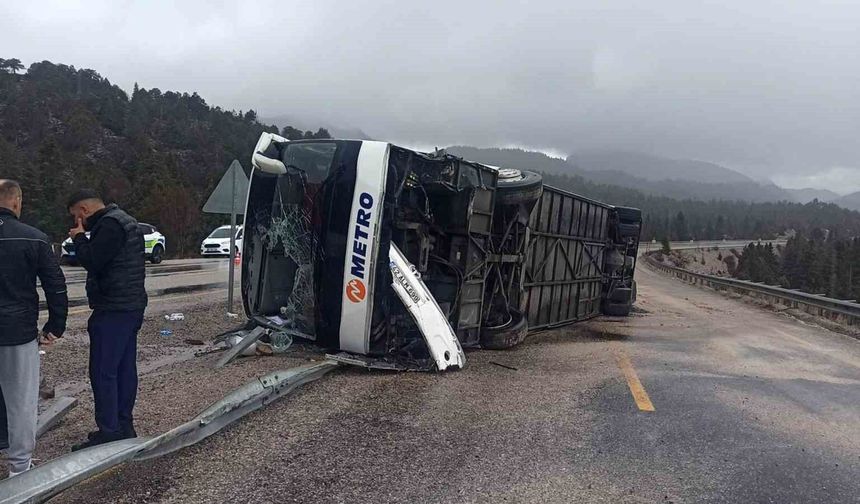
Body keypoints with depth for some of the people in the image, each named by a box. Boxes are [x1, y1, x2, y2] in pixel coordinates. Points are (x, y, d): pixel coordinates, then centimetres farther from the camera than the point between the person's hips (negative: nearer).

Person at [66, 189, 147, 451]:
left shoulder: (109, 225, -15)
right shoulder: (124, 221, 18)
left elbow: (92, 261, -18)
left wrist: (79, 238, -5)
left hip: (113, 310, -11)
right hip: (131, 306, 11)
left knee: (103, 371, -6)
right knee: (125, 368, 14)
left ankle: (108, 432, -1)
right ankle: (124, 425, 22)